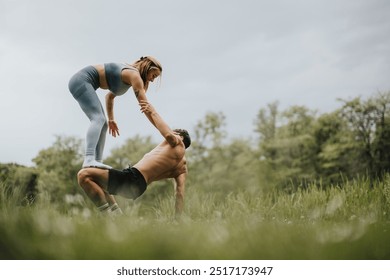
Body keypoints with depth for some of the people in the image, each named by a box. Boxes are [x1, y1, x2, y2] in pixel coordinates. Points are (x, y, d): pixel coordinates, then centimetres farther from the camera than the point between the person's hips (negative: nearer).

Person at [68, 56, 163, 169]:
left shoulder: (128, 74, 16)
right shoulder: (134, 75, -13)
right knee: (98, 119, -24)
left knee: (103, 124, 5)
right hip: (82, 80, -10)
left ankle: (98, 162, -1)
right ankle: (89, 160, -40)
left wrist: (111, 120, 22)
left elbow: (109, 96, 25)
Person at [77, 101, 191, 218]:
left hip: (132, 179, -10)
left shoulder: (178, 142, 3)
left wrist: (153, 112, -8)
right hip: (139, 186, 10)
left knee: (84, 175, -17)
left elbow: (168, 134, -21)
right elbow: (180, 194, 11)